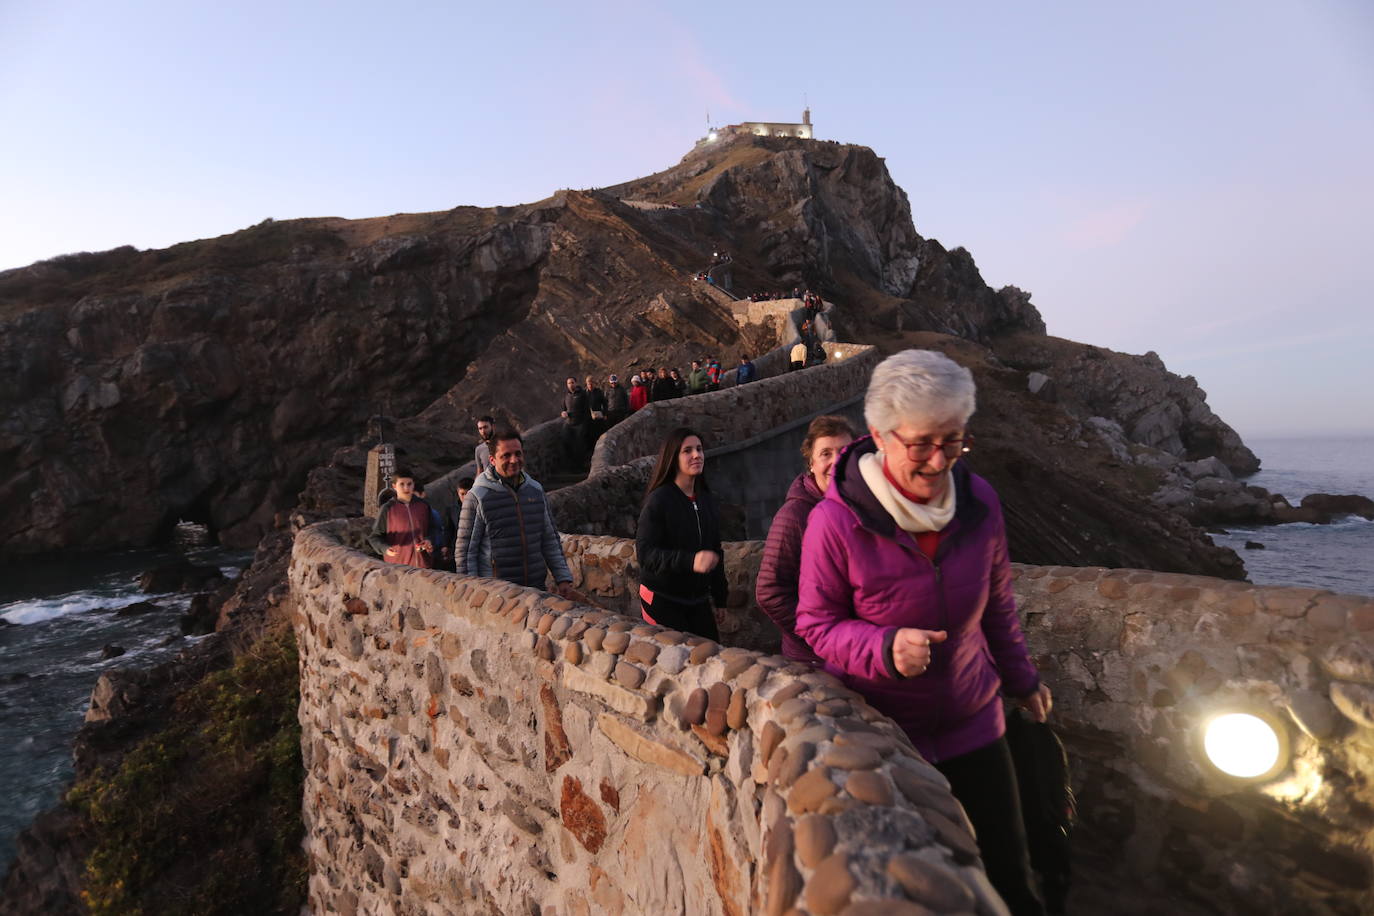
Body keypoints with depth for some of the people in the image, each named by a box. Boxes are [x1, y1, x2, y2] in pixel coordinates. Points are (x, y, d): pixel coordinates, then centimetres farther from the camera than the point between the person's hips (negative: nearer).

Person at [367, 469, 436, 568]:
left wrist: (429, 541, -3)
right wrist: (385, 548, -18)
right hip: (398, 565, -3)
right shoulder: (387, 509, -4)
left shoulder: (423, 506, 5)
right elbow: (375, 537, 0)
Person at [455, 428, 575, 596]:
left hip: (536, 587, 5)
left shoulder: (536, 490, 8)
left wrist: (563, 577, 8)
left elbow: (550, 539, 14)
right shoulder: (477, 497, -8)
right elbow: (464, 551, -5)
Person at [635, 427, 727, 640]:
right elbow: (645, 552, -20)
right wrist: (690, 561, -32)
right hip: (663, 600, -6)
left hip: (698, 600, 6)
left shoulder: (705, 499, 7)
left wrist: (720, 597, 16)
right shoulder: (659, 500, -13)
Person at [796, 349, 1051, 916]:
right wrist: (885, 648, -30)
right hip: (881, 728, -3)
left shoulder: (979, 501, -9)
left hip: (972, 721, 4)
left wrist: (1021, 679, 18)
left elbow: (996, 602, 7)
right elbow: (815, 622, -13)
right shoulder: (835, 520, -23)